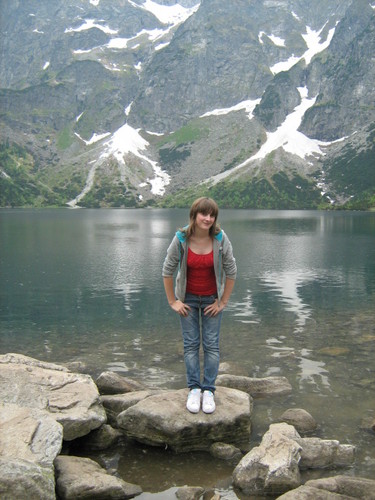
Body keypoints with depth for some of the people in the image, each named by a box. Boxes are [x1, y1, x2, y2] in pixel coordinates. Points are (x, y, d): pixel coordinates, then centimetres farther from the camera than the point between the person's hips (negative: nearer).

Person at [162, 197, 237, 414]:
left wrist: (223, 302, -5)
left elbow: (231, 272, -8)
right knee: (191, 344, 5)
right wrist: (173, 301, -5)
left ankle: (209, 390, 14)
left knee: (211, 345, 3)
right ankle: (194, 389, 16)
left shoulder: (221, 238, -17)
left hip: (212, 299, 0)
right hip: (188, 298, 0)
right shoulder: (181, 239, -17)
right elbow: (168, 271, -7)